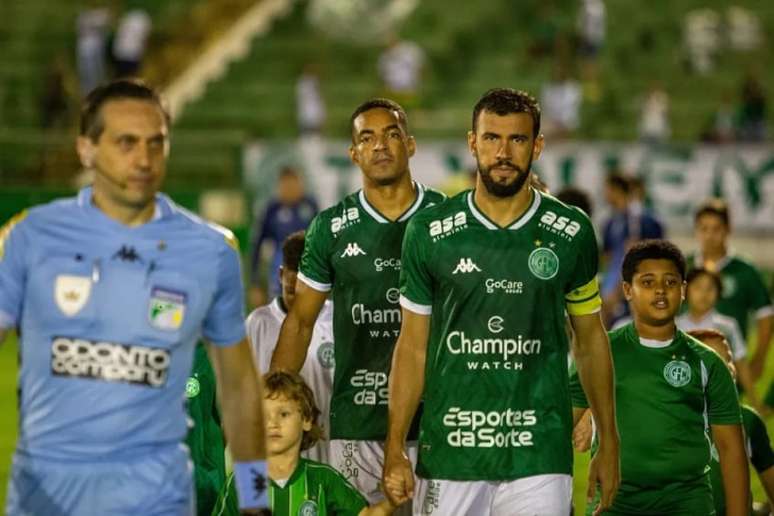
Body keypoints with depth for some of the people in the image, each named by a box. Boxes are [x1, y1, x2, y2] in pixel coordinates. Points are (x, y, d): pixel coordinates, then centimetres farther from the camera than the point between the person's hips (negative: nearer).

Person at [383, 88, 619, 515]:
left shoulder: (571, 233, 4)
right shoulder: (429, 233, 3)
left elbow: (590, 340, 13)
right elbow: (413, 346, 8)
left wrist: (608, 442, 12)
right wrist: (394, 448, 2)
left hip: (538, 455, 0)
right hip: (449, 451, 1)